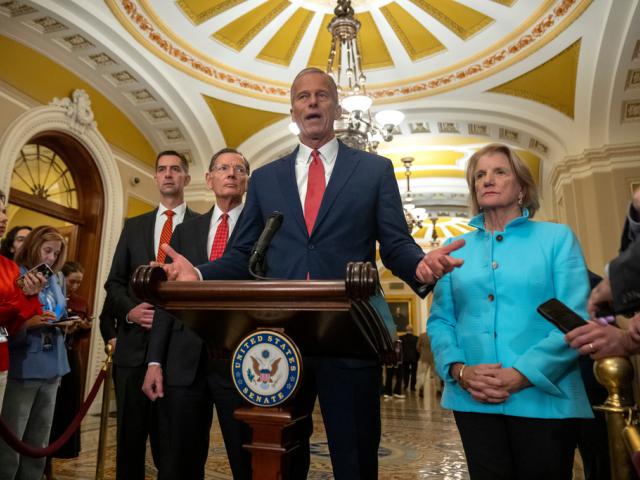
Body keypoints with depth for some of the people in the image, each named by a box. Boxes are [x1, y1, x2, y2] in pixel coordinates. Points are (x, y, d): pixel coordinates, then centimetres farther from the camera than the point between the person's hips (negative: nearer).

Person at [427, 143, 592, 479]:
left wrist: (522, 375, -17)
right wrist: (459, 370, -12)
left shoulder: (558, 238, 3)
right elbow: (440, 320, 6)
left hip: (544, 398, -1)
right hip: (473, 400, 2)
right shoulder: (455, 249, 10)